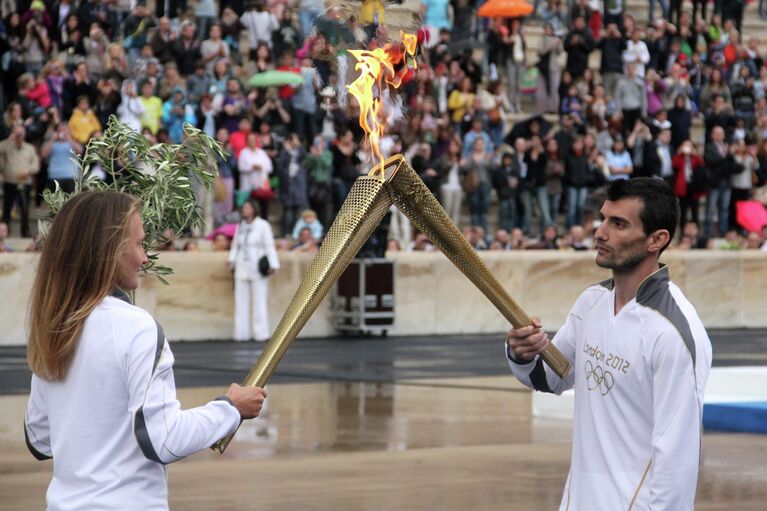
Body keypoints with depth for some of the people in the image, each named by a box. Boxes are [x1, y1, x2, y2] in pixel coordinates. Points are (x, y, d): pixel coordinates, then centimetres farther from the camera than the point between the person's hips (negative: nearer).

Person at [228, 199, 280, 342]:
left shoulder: (263, 225, -2)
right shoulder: (240, 227, 16)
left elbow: (269, 246, -7)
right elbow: (235, 245, 20)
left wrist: (273, 264, -16)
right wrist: (232, 259, 2)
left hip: (257, 269, -6)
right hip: (242, 269, 6)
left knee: (259, 301, -5)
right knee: (241, 301, 4)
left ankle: (261, 334, -3)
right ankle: (242, 333, 8)